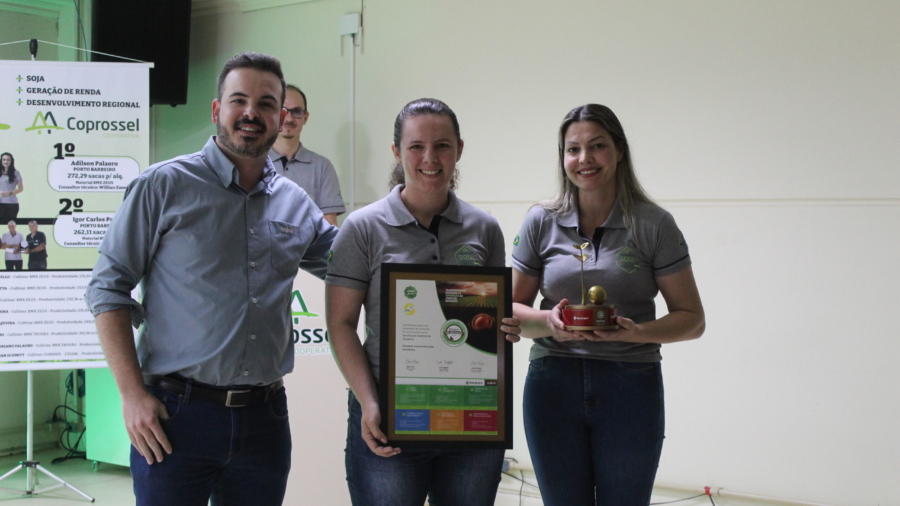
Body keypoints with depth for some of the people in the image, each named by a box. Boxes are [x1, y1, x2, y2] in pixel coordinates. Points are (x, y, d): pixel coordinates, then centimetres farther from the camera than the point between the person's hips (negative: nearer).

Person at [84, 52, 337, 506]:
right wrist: (133, 395, -10)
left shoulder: (297, 205, 10)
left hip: (264, 417, 4)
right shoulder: (164, 186, -2)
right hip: (175, 416, -4)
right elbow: (109, 289, -3)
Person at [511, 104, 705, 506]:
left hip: (631, 386, -1)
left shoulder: (653, 224, -1)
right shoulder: (541, 223, 4)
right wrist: (549, 321, -14)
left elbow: (692, 319, 0)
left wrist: (638, 332, -18)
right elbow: (512, 309, 8)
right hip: (553, 383, 2)